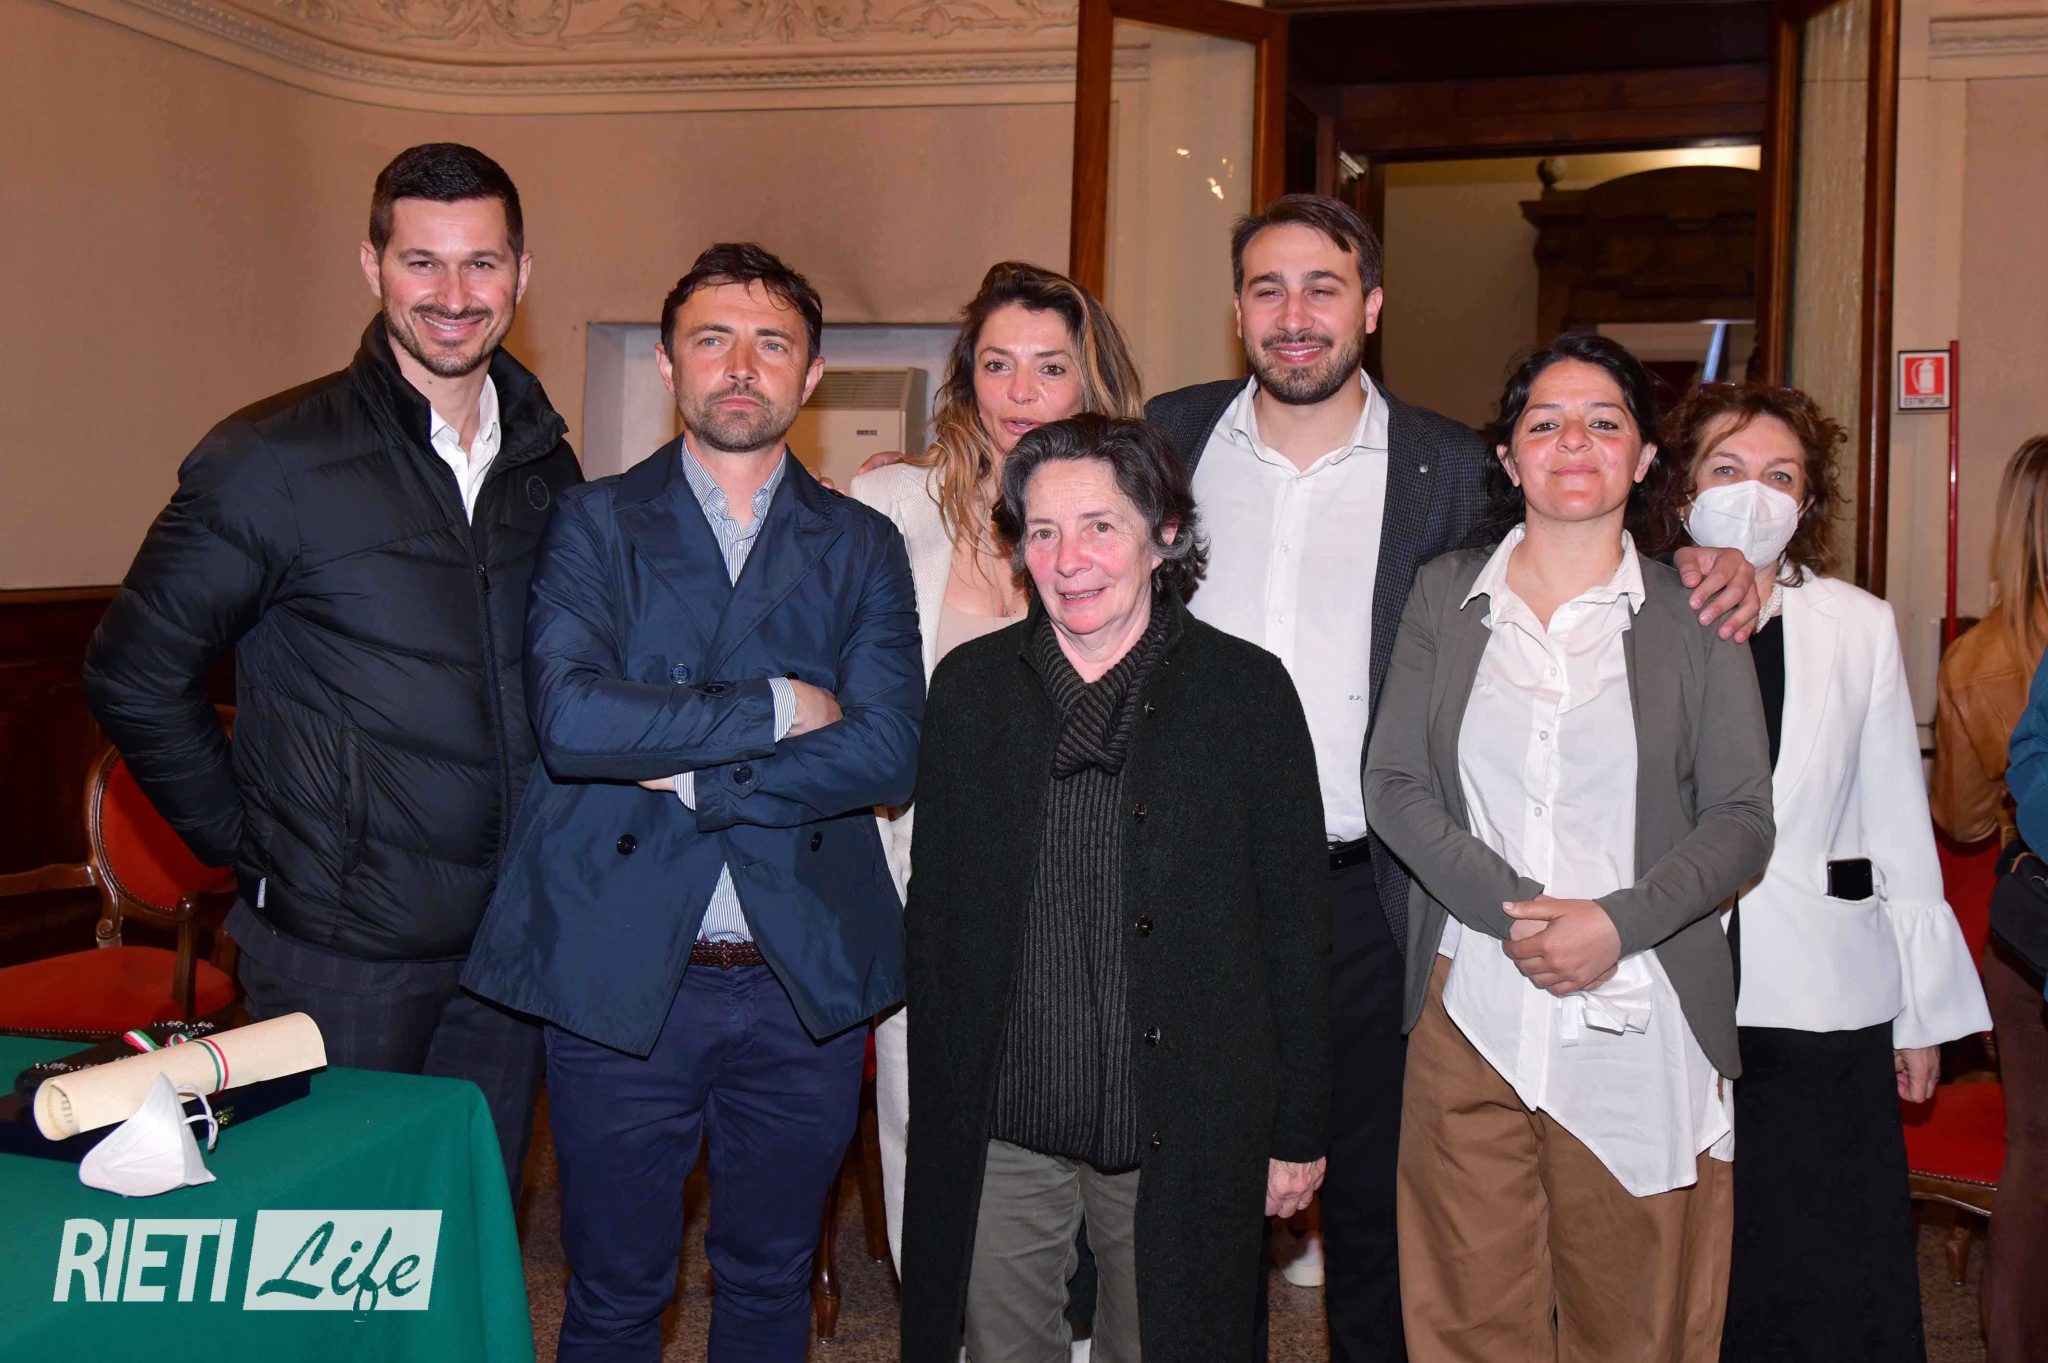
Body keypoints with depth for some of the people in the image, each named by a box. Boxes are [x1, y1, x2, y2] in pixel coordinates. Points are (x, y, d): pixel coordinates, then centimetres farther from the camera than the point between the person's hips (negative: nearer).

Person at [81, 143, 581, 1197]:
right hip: (343, 954, -4)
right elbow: (132, 677, -5)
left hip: (506, 948, 5)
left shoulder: (545, 466, 6)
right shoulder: (271, 462, -10)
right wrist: (253, 849, -6)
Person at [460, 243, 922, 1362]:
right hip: (620, 975, -1)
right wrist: (777, 707, -13)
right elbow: (571, 716, -17)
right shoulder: (594, 523, 1)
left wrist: (693, 776, -14)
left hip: (806, 979, 2)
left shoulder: (862, 546, 5)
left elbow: (888, 753, -8)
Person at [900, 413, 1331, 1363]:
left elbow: (1294, 922, 0)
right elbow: (933, 911, 8)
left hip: (1183, 1141, -1)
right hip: (997, 1133, 2)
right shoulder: (969, 687, 4)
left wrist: (1298, 1132, 0)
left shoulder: (1246, 689, -2)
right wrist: (939, 1103, 4)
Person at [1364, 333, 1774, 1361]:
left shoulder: (1693, 614, 4)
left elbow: (1744, 821, 1)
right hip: (1470, 1013, 1)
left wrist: (1616, 923, -15)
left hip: (1640, 1022, -1)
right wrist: (1512, 912, -12)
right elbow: (1393, 786, 2)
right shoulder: (1446, 594, 8)